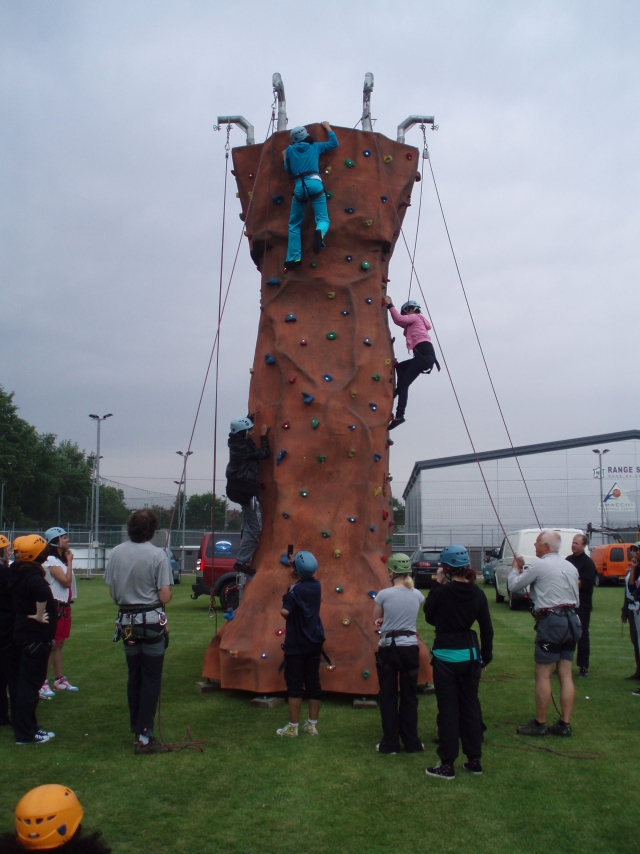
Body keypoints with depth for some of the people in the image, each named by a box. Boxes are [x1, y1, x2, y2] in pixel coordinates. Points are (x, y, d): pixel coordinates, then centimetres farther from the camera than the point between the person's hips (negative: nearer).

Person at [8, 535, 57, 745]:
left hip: (22, 631, 9)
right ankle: (25, 733, 5)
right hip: (35, 635, -9)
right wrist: (39, 615, -27)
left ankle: (26, 726, 27)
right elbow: (42, 592, -42)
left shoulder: (16, 573, 6)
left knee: (24, 681, 16)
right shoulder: (33, 575, -21)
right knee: (30, 683, -2)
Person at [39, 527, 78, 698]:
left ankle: (60, 680, 21)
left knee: (59, 644, 14)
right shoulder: (51, 561, -14)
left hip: (64, 606, 9)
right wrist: (70, 561, -15)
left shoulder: (62, 560, 13)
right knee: (50, 645, -7)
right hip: (55, 607, -9)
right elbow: (66, 581, -20)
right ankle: (42, 684, -4)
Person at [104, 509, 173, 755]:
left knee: (134, 676, 17)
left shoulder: (116, 553, -2)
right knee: (151, 679, 2)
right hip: (152, 621, -4)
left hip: (126, 621, 5)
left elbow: (112, 592, 4)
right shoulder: (158, 555, -15)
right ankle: (145, 736, 1)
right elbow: (164, 597, -16)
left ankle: (136, 728, 25)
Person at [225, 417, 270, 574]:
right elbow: (265, 454, -15)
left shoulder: (236, 442, 6)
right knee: (255, 528, -4)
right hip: (247, 490, -10)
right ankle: (242, 561, -4)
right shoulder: (244, 447, -19)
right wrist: (263, 435, -4)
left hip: (237, 489, 10)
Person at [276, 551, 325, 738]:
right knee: (313, 683, 11)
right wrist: (296, 563, 31)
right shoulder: (316, 585, 2)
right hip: (314, 643, 6)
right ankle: (312, 724, 18)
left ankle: (293, 727, 6)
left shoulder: (295, 589, -18)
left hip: (296, 644, -6)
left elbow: (285, 611, -29)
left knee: (294, 685, 1)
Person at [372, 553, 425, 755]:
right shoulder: (417, 595, -1)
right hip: (410, 647, 3)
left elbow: (376, 620, 2)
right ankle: (412, 743, 18)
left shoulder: (384, 594, -12)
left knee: (388, 697, 9)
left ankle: (390, 743, 13)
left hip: (387, 648, -3)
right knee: (409, 697, 13)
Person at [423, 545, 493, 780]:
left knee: (448, 709, 3)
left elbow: (429, 616, 1)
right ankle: (474, 760, 22)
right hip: (470, 655, 4)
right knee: (470, 706, 14)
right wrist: (485, 659, 15)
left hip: (445, 656, -4)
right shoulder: (477, 594, -2)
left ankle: (447, 765, 8)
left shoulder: (442, 592, -16)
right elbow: (487, 630, 3)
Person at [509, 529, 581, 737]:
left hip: (551, 621, -7)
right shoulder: (571, 567, 14)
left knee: (543, 675, 0)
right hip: (572, 619, 8)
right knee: (565, 674, 9)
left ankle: (539, 724, 5)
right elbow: (575, 597, 17)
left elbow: (514, 585, 1)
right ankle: (565, 724, 11)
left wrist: (515, 568, 19)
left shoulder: (539, 565, -8)